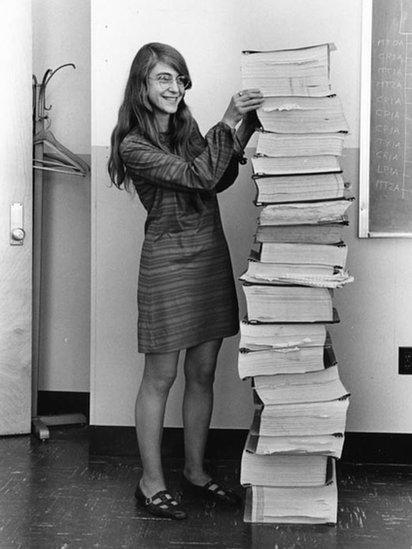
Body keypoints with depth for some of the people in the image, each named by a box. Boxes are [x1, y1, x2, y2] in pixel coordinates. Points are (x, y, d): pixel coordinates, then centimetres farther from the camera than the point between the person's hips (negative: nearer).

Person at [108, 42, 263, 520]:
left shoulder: (187, 128, 10)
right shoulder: (133, 145, -11)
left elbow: (220, 181, 12)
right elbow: (197, 177, -21)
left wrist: (243, 127, 1)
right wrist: (228, 124, -22)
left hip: (211, 253, 7)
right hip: (168, 260, -7)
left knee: (203, 373, 13)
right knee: (160, 377, 3)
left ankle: (195, 470, 28)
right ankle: (151, 483, 16)